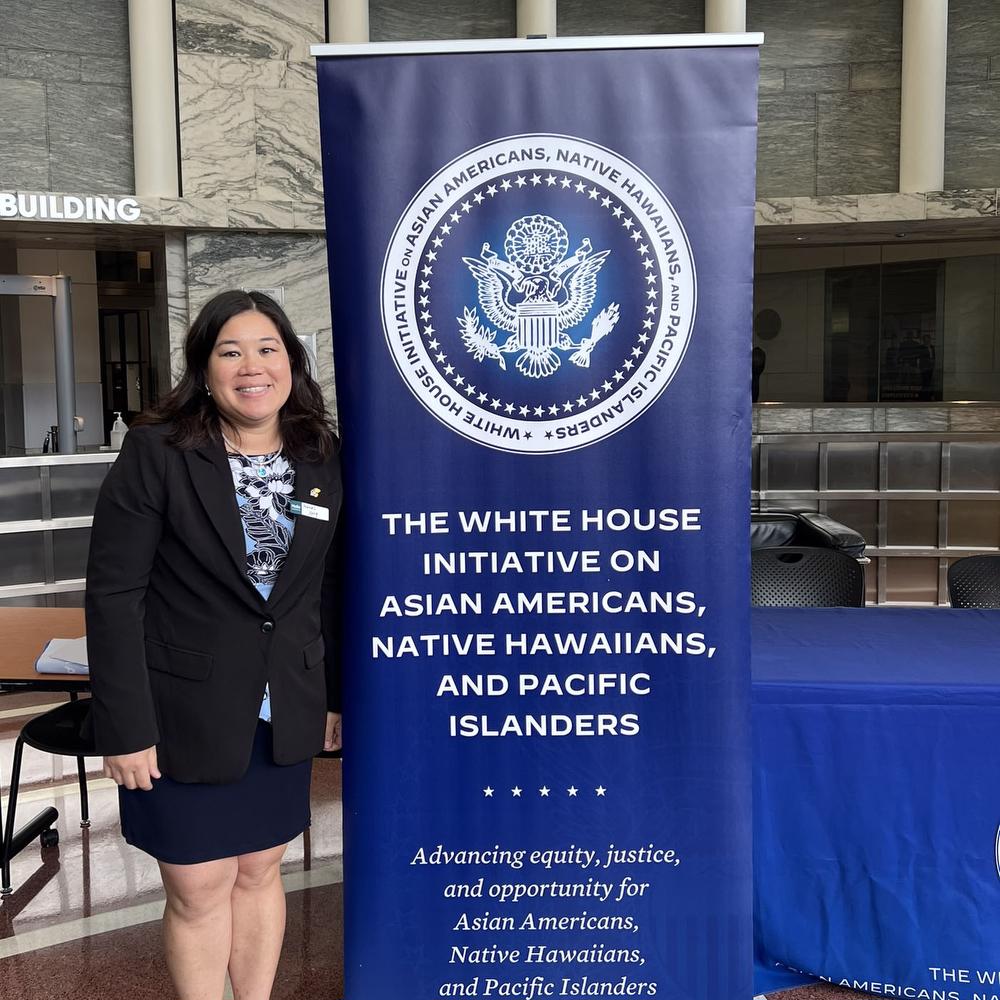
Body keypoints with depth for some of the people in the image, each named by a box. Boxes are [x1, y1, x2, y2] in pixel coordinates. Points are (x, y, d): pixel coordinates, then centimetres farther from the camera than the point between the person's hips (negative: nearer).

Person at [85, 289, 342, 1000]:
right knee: (199, 891, 9)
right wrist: (125, 727, -14)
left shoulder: (323, 461, 2)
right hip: (185, 717, -3)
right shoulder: (155, 454, -10)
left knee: (260, 872, 17)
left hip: (285, 717, 3)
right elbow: (114, 593, -12)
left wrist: (340, 694, 9)